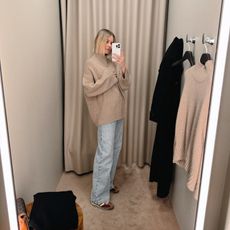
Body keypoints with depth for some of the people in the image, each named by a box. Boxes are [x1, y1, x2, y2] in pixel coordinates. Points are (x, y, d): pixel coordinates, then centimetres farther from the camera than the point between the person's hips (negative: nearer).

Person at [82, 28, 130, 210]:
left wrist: (123, 68, -13)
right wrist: (109, 78, -17)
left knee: (116, 149, 15)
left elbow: (125, 86, 2)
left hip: (118, 112, 8)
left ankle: (108, 183, 34)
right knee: (105, 154, -6)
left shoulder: (114, 61, 10)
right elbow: (89, 90, -15)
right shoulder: (91, 63, -7)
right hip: (105, 114, -7)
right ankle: (98, 197, 5)